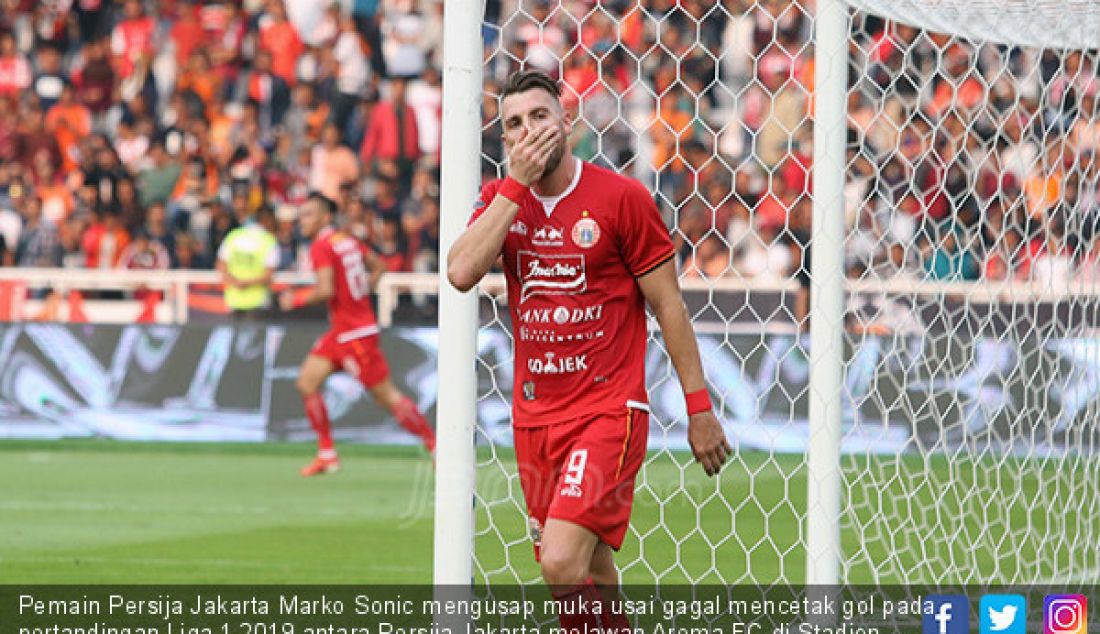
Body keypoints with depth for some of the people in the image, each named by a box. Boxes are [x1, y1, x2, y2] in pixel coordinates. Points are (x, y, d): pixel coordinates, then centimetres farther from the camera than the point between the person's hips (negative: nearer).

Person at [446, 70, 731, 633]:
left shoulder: (622, 197, -5)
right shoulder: (501, 199, 7)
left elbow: (668, 304, -1)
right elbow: (461, 272, -13)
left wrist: (699, 408, -2)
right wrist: (517, 184, -14)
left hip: (609, 411, -5)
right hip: (534, 414, 5)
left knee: (563, 565, -21)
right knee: (589, 578, 9)